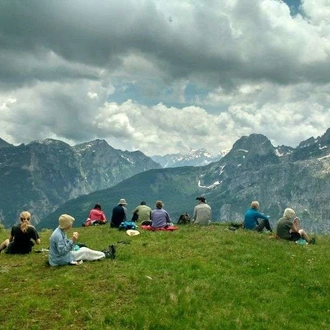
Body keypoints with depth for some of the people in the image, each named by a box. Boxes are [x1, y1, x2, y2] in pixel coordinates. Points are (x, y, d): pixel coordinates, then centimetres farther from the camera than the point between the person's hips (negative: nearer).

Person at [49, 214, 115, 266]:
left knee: (84, 249, 12)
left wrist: (73, 240, -7)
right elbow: (62, 251, -30)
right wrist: (72, 241, -31)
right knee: (85, 251, -2)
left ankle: (102, 253, 20)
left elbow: (65, 243, 10)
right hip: (59, 260, -9)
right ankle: (105, 255, 11)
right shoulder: (58, 235, -27)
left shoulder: (61, 231, 3)